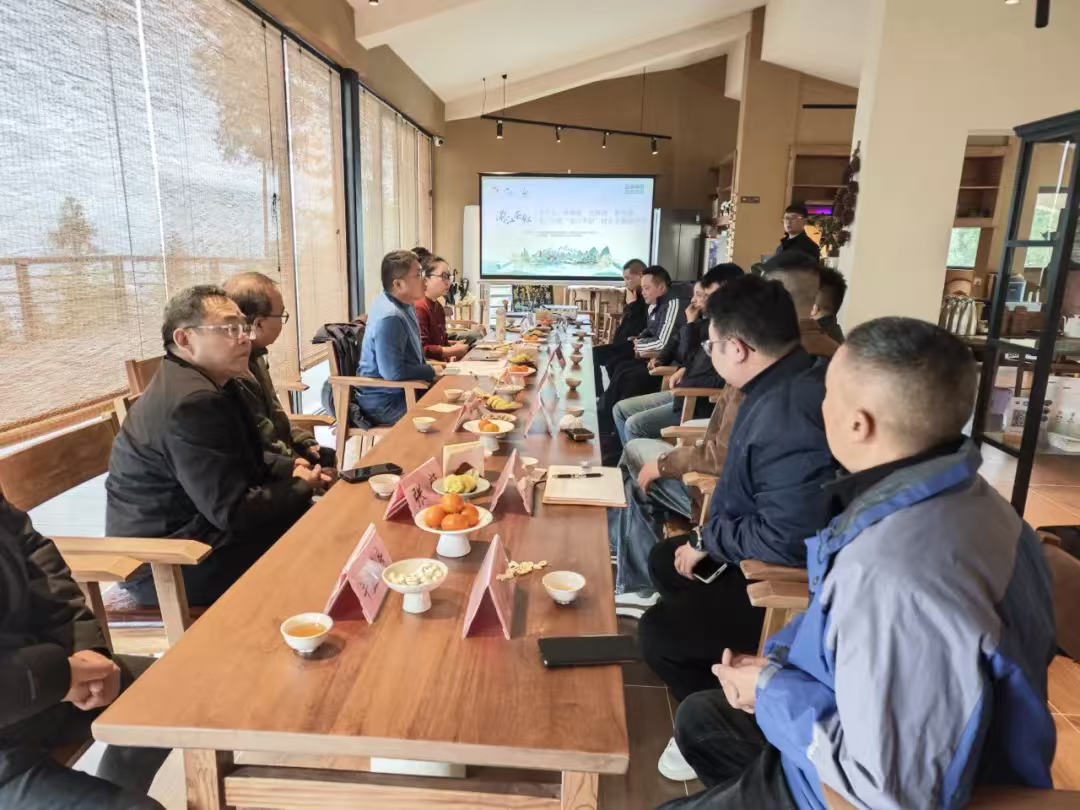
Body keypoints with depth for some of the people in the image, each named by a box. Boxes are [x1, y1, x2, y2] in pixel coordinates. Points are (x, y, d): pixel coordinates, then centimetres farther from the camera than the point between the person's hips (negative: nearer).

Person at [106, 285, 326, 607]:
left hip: (179, 532, 9)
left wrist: (288, 472, -5)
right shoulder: (192, 402, -26)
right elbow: (234, 512, -25)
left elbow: (240, 469, 12)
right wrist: (302, 487, -11)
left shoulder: (209, 384, 5)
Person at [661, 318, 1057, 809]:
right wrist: (776, 661, -4)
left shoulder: (895, 578, -39)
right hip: (863, 730, 8)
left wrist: (772, 692, -19)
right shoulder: (952, 493, -8)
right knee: (699, 717, 22)